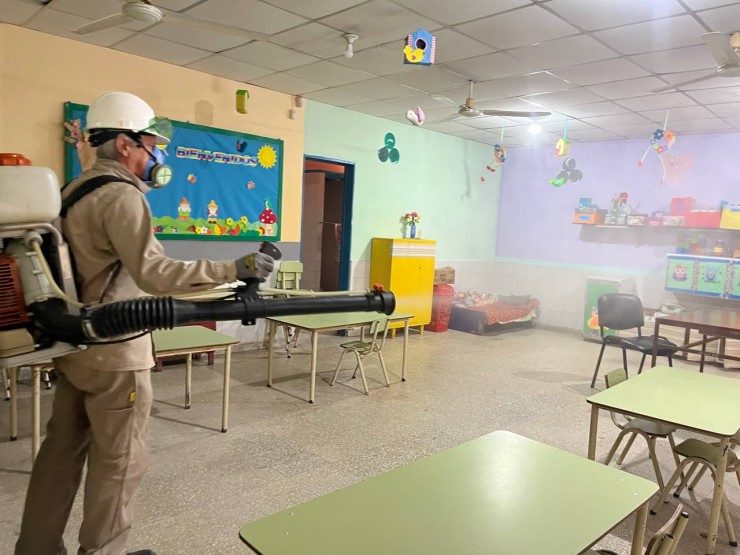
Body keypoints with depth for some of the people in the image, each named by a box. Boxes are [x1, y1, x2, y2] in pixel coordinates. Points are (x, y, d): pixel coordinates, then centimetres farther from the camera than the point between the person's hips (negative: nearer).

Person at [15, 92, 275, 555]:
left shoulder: (74, 190, 13)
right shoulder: (121, 195, -17)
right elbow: (153, 273, -28)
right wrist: (236, 269, -30)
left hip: (75, 343, 9)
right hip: (115, 351, -9)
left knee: (62, 451, 18)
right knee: (118, 462, 5)